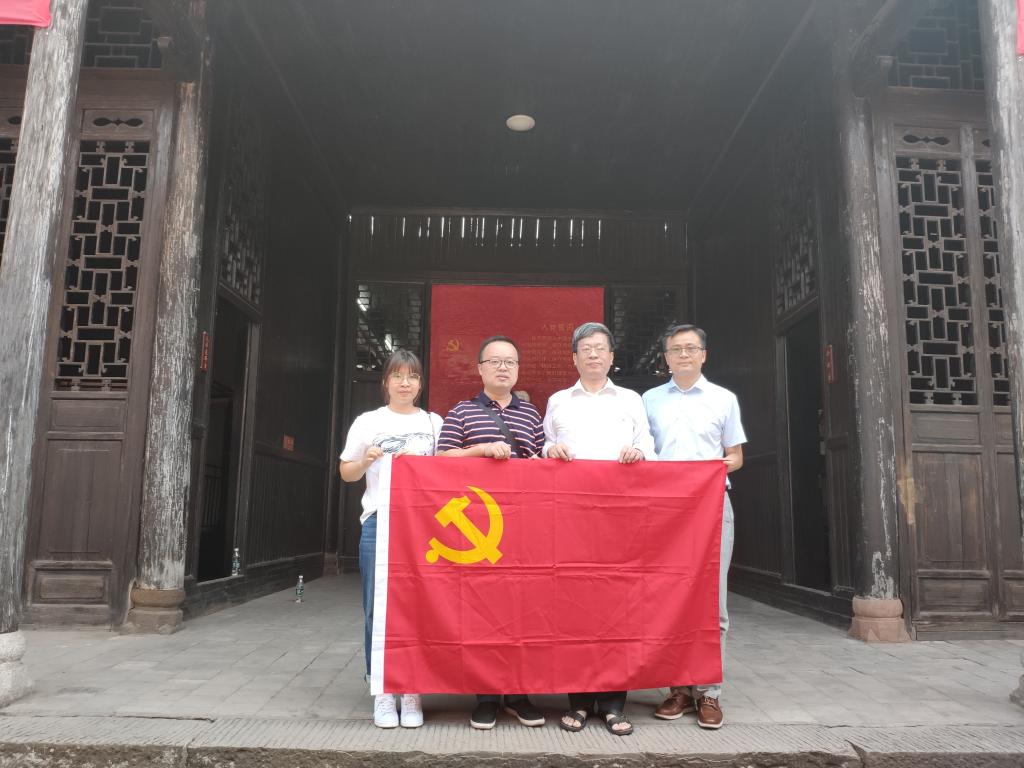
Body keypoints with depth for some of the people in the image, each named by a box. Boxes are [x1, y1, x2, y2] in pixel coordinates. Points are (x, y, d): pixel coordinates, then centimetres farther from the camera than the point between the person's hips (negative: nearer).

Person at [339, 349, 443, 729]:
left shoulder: (434, 423, 14)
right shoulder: (368, 422, 12)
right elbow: (346, 472, 15)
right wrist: (366, 461, -5)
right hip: (379, 521, 0)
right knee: (379, 608, -1)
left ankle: (411, 692, 11)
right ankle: (383, 692, 10)